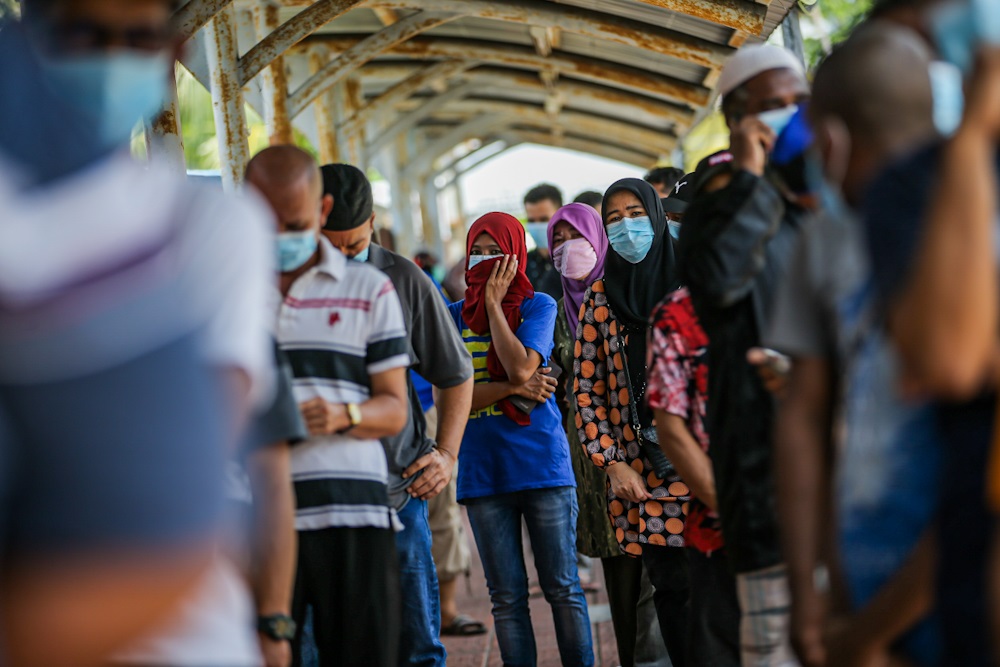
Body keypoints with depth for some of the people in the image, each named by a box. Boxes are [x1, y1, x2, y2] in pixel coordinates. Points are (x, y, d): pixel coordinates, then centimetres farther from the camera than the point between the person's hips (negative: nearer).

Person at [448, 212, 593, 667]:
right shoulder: (454, 316, 7)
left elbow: (520, 367, -15)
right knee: (507, 597, 6)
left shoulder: (537, 305, 2)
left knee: (562, 588, 2)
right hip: (482, 471, 2)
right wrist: (513, 389, -12)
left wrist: (494, 302, -8)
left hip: (542, 463, -2)